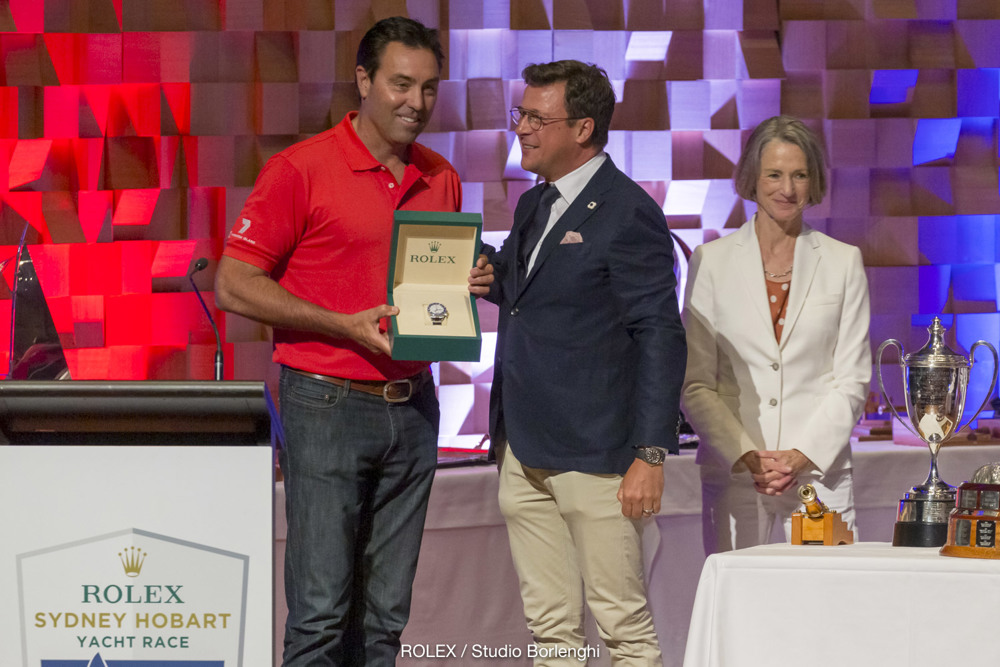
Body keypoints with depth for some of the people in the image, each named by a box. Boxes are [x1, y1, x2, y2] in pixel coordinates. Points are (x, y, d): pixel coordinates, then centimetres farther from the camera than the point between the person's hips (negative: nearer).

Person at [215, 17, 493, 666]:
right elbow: (234, 285, -8)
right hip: (328, 408, -5)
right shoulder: (302, 168, -7)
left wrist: (467, 285, 0)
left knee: (387, 612, 7)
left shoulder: (441, 179, 12)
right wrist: (346, 325, -15)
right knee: (321, 608, -6)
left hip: (412, 408, 6)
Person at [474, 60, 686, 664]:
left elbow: (661, 337, -13)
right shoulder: (533, 206, 16)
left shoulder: (628, 213, -11)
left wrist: (651, 455, -17)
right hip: (525, 453, 8)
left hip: (594, 455, -8)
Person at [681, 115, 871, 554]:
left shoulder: (843, 262, 9)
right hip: (732, 477, 0)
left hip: (819, 472, 0)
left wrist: (802, 455, -8)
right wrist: (746, 457, -9)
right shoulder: (711, 260, 7)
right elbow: (695, 383, 3)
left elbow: (852, 381, 6)